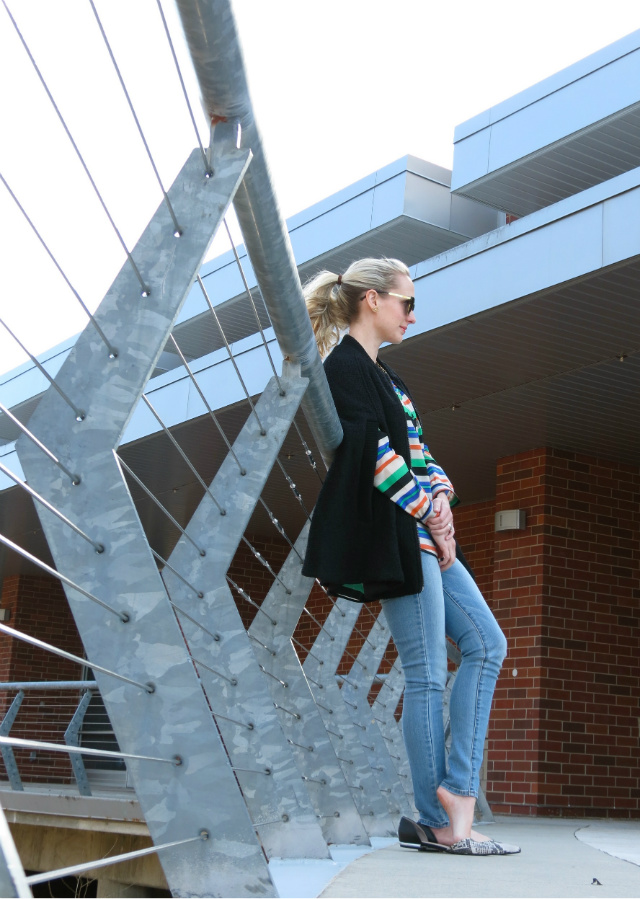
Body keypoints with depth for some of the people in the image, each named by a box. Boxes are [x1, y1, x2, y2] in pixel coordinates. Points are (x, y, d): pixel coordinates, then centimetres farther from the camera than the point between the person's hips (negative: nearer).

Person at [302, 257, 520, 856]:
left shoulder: (379, 373, 22)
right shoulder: (345, 365, -7)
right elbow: (376, 453, -17)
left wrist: (441, 496, -2)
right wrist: (429, 515, -13)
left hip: (421, 533, 10)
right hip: (391, 536, -10)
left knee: (486, 644, 5)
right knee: (427, 675, -7)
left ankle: (456, 788, 4)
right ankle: (439, 823, 1)